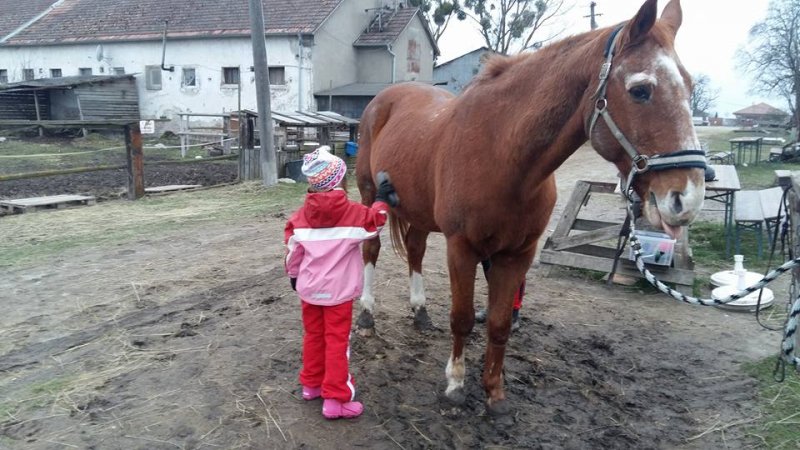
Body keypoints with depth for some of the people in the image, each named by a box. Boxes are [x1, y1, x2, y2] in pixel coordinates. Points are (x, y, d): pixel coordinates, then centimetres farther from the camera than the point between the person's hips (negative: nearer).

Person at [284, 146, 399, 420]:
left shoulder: (302, 214, -1)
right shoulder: (352, 212, -14)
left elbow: (293, 248, 6)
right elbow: (374, 223, 3)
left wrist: (294, 274, 20)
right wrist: (381, 201, 17)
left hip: (309, 287, 5)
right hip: (338, 291, -4)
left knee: (313, 336, 19)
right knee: (337, 342, 1)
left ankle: (311, 384, 34)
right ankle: (335, 400, 5)